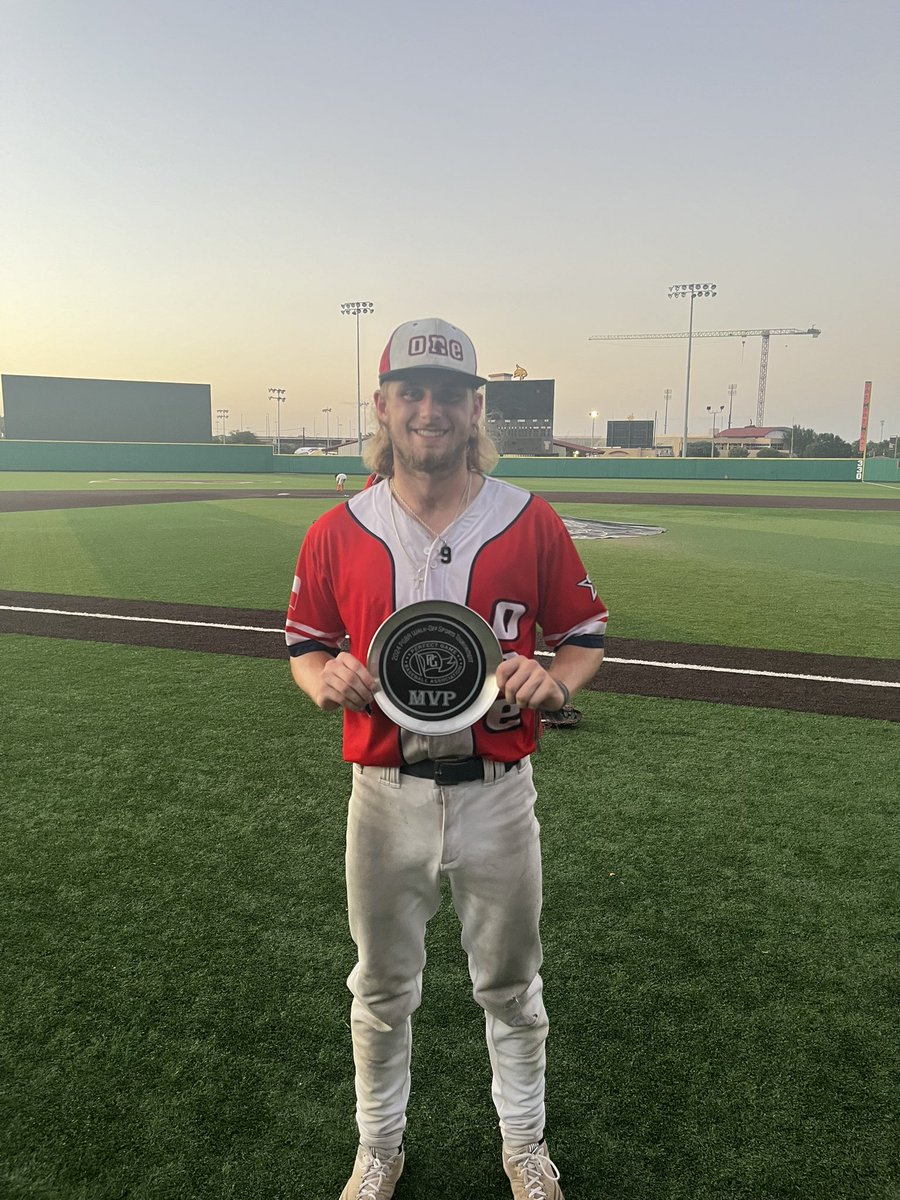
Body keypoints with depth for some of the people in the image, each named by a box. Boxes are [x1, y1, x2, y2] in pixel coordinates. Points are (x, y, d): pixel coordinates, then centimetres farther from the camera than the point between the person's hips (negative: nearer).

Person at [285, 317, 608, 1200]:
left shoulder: (533, 524, -7)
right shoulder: (337, 534, -4)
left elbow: (585, 634, 2)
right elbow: (304, 641, 7)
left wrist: (556, 680, -20)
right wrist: (323, 680, -15)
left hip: (496, 794, 0)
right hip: (386, 796, 1)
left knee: (510, 988, 21)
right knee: (382, 991, 21)